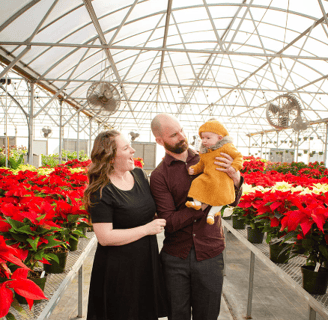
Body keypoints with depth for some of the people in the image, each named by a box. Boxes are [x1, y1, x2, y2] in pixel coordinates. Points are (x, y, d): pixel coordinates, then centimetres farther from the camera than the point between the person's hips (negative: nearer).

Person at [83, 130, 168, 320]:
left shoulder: (139, 174, 3)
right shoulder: (101, 192, -19)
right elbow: (105, 237, -24)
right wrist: (147, 229, -19)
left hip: (147, 264, 7)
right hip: (118, 271, -6)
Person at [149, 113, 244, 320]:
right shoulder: (159, 176, -6)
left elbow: (233, 201, 3)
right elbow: (169, 223, -13)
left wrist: (234, 177, -17)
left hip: (210, 255, 2)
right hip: (175, 257, -1)